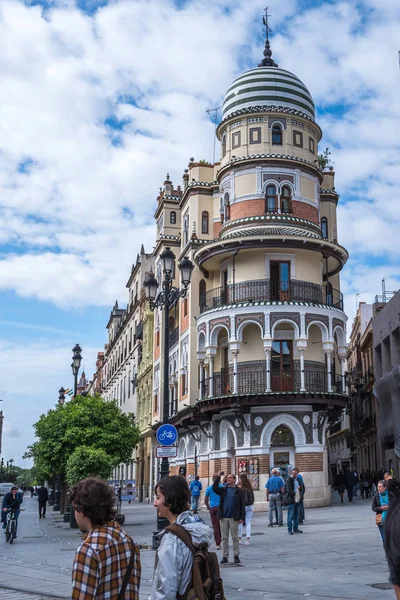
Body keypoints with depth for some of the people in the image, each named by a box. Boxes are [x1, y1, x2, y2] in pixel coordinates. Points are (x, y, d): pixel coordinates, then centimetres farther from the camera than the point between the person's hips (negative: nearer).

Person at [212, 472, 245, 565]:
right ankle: (225, 556, 12)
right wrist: (218, 477, -15)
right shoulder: (223, 490, 9)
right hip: (223, 517, 3)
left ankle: (236, 555, 12)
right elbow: (214, 488, -9)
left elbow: (242, 505, -1)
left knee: (235, 537, 4)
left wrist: (242, 517, -8)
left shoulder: (239, 491, 1)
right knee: (224, 538, 6)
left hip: (234, 518, -3)